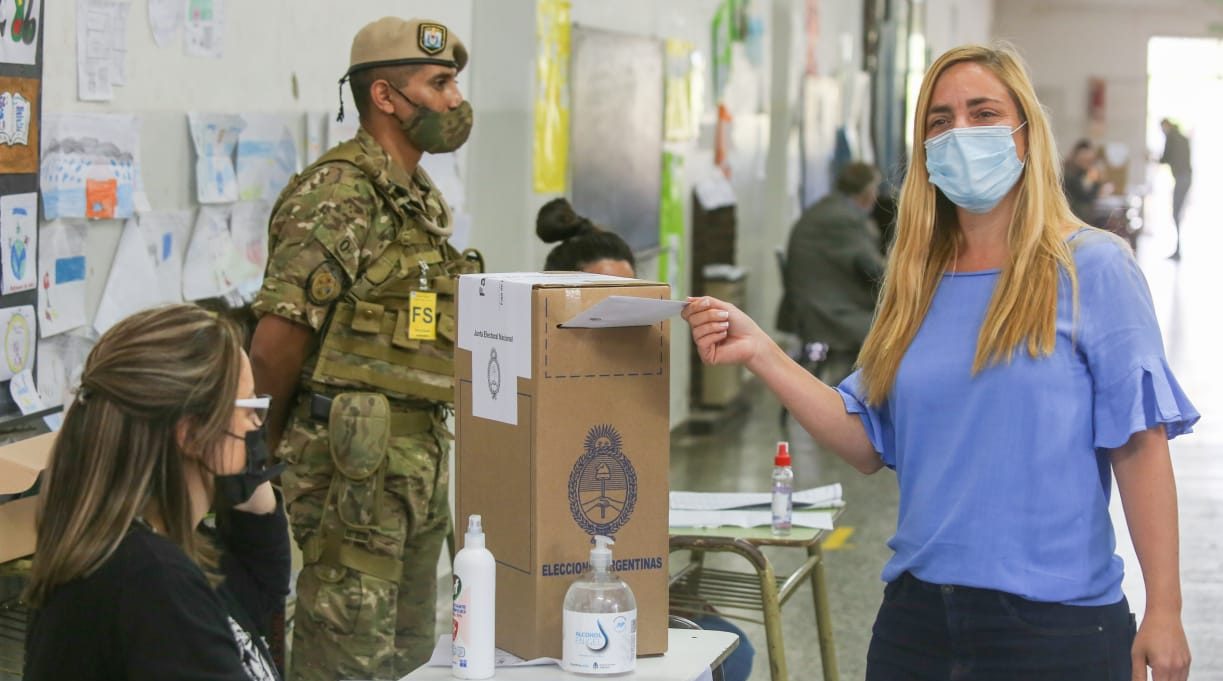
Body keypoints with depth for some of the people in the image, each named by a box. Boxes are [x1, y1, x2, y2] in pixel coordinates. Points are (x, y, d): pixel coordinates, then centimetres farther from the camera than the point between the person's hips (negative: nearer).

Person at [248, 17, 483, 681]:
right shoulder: (337, 195, -15)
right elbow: (274, 344, -17)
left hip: (422, 457, 9)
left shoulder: (424, 201, 15)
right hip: (355, 461, -9)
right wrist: (278, 441, -2)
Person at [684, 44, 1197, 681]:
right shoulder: (916, 282, 9)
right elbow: (870, 444, 5)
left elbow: (1139, 445, -8)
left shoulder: (1093, 269, -6)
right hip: (919, 611, 5)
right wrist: (760, 354, -5)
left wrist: (1164, 611, -11)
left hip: (1055, 621, -5)